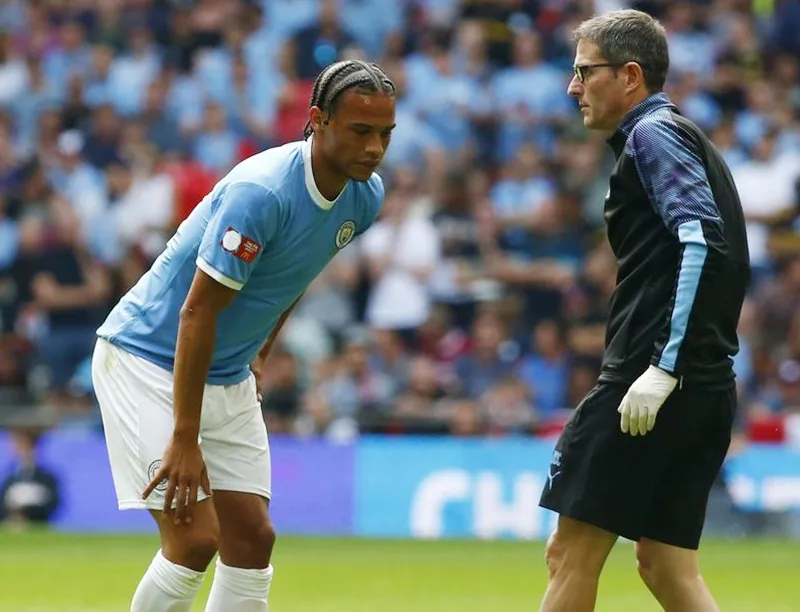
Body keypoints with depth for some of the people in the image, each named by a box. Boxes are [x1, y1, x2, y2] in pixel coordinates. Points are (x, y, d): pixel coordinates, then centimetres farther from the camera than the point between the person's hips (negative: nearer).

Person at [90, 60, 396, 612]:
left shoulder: (366, 197, -3)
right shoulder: (262, 192, -28)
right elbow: (199, 311, -26)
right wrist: (185, 439, -26)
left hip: (229, 378, 8)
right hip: (149, 359, -8)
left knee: (252, 541, 1)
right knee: (195, 539, -15)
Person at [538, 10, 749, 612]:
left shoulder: (653, 135, -7)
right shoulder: (687, 141, 23)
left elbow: (703, 242, -21)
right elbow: (715, 250, 25)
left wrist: (664, 366, -25)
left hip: (652, 384, -10)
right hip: (705, 391, 10)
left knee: (571, 554, -4)